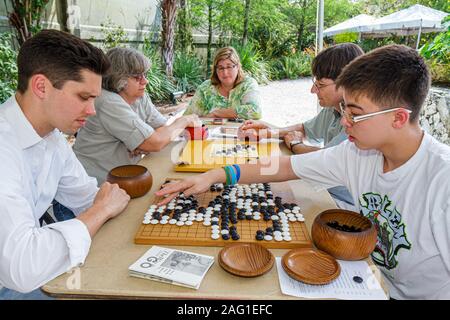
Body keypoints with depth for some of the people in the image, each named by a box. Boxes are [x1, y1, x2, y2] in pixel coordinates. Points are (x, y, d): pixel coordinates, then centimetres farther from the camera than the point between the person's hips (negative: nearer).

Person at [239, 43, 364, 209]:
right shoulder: (333, 109, 4)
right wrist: (270, 132, 2)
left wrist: (294, 144, -7)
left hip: (345, 203, -8)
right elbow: (305, 129, 20)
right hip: (327, 190, 8)